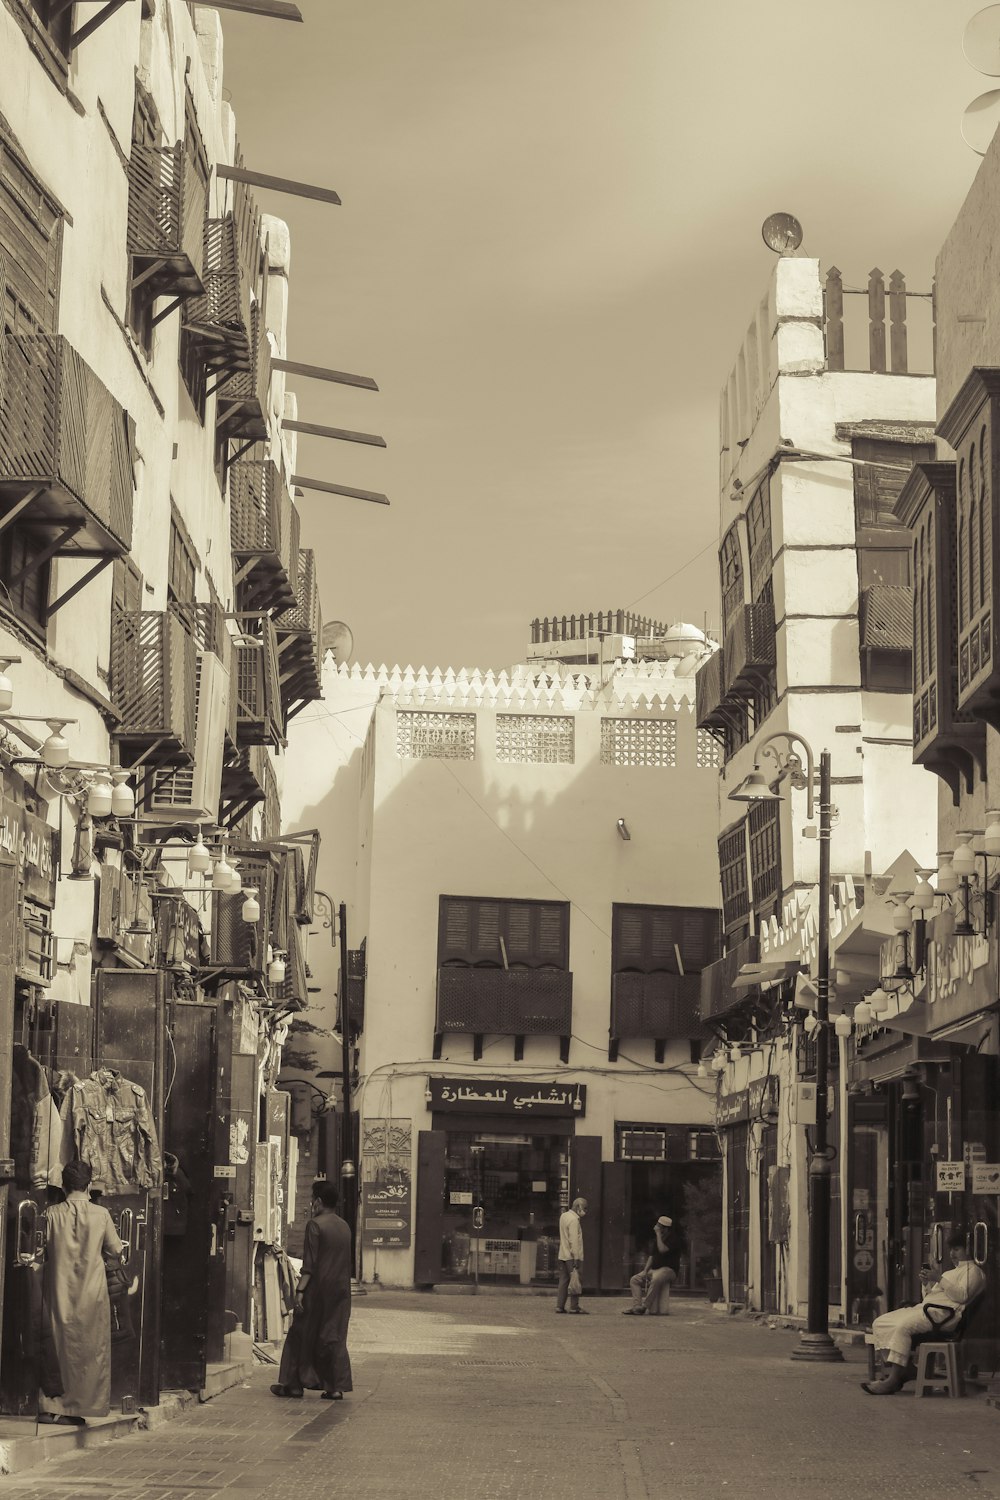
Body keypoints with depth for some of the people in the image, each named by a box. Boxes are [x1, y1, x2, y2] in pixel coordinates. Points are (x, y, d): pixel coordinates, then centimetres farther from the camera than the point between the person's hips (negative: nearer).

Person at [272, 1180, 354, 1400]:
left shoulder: (315, 1224, -10)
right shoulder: (344, 1227, 11)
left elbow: (309, 1264, -14)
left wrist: (300, 1290, -14)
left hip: (318, 1288, -6)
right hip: (340, 1290, 6)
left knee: (301, 1335, 4)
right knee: (334, 1338, 7)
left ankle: (294, 1384, 7)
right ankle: (337, 1387, 2)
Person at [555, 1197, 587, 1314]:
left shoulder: (563, 1216, 13)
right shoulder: (574, 1220, -15)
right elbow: (574, 1240, -19)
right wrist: (576, 1258, -21)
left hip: (562, 1255, 9)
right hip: (572, 1256, -9)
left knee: (563, 1281, 9)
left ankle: (560, 1306, 8)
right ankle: (574, 1306, -2)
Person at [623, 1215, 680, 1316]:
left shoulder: (673, 1239, -10)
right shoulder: (658, 1239, 17)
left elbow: (662, 1250, -27)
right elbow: (652, 1256, 18)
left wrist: (658, 1234, -19)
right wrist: (645, 1270, 4)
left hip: (669, 1269, -9)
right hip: (654, 1269, 9)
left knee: (656, 1279, -40)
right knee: (634, 1280, -3)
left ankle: (644, 1307, -36)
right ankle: (637, 1306, -17)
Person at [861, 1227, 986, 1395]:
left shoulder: (973, 1270, 8)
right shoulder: (953, 1271, 36)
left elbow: (962, 1295, -11)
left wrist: (938, 1280, -15)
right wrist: (926, 1284, 10)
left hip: (944, 1313, -10)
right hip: (925, 1307, 10)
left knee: (903, 1326, -33)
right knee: (880, 1323, -6)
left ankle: (893, 1379, -37)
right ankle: (904, 1368, -16)